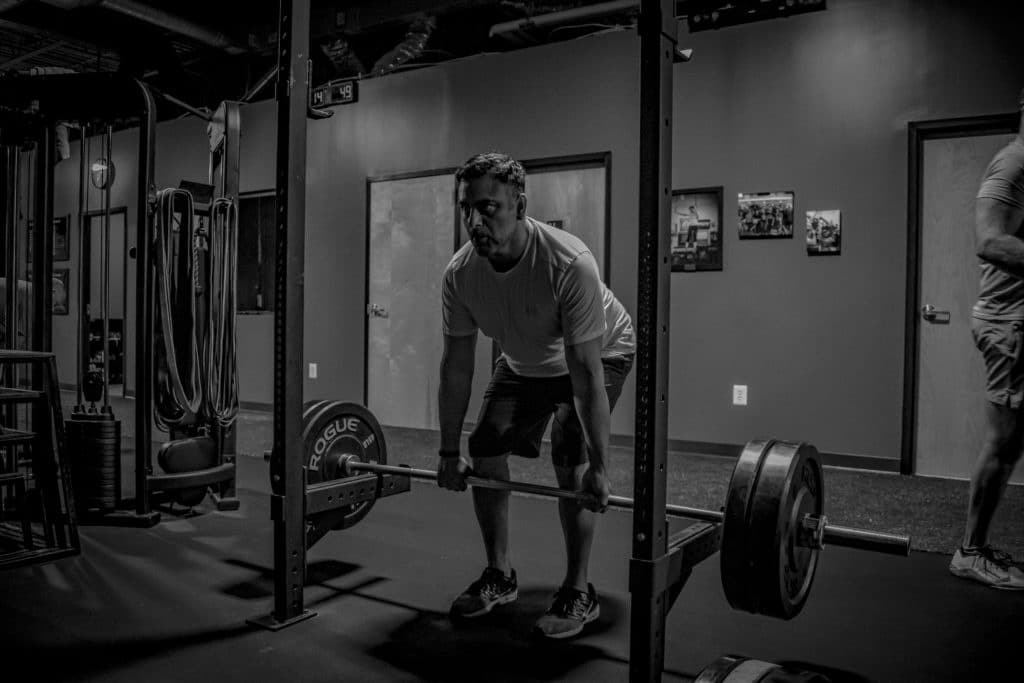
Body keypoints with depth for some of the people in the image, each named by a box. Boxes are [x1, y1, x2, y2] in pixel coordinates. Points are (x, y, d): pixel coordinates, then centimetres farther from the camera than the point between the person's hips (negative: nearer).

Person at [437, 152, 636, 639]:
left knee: (570, 457, -19)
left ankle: (578, 594, -1)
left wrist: (598, 468, -34)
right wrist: (449, 453, -9)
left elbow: (586, 370, -36)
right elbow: (457, 366, -13)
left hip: (601, 353, -5)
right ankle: (499, 576, 13)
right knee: (485, 447, -5)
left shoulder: (569, 263, -38)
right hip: (523, 361, 5)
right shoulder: (460, 273, -22)